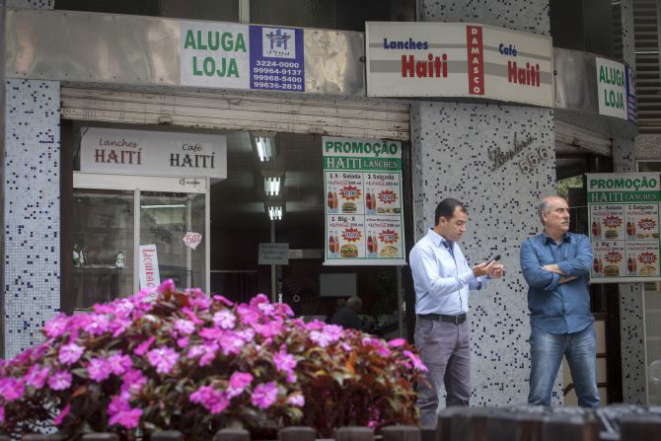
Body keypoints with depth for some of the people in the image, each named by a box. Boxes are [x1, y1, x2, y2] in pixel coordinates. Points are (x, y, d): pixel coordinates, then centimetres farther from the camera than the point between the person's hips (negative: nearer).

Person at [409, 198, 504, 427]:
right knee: (429, 396, -5)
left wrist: (486, 275, 4)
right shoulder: (424, 249, -12)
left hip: (460, 326, 9)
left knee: (461, 394, 12)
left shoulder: (455, 247, 14)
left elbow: (466, 282, 23)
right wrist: (472, 274, -26)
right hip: (435, 328, -9)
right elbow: (435, 287, -23)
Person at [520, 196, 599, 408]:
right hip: (547, 328, -3)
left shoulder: (581, 241, 12)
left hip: (581, 327, 3)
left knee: (590, 394, 8)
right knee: (539, 396, -4)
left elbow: (584, 263, -10)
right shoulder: (530, 246, 5)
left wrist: (552, 268, -5)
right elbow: (534, 276, -13)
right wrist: (568, 275, -4)